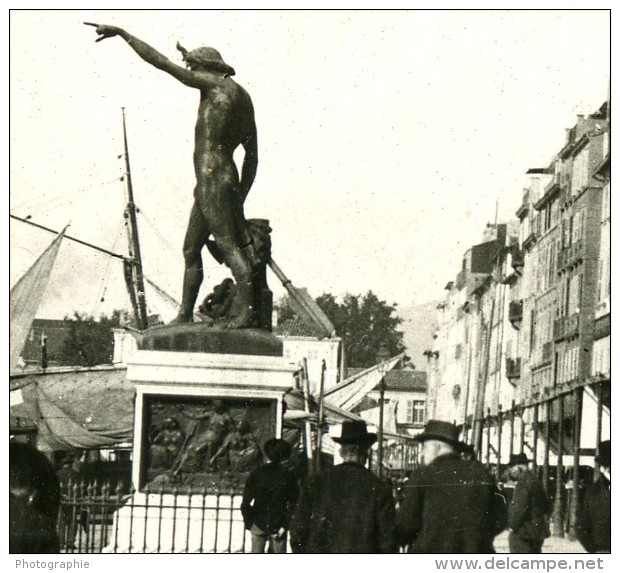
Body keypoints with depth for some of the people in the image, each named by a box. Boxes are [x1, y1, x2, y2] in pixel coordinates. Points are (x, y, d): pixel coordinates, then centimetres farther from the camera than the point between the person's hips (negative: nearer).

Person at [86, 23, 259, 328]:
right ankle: (184, 315, 17)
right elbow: (252, 156, 23)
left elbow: (160, 61, -5)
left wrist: (121, 32, 0)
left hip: (212, 176, -9)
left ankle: (245, 310, -18)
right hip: (227, 177, 9)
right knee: (191, 248, 13)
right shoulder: (244, 99, 21)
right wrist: (240, 197, 26)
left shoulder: (215, 84, -3)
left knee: (229, 244, -13)